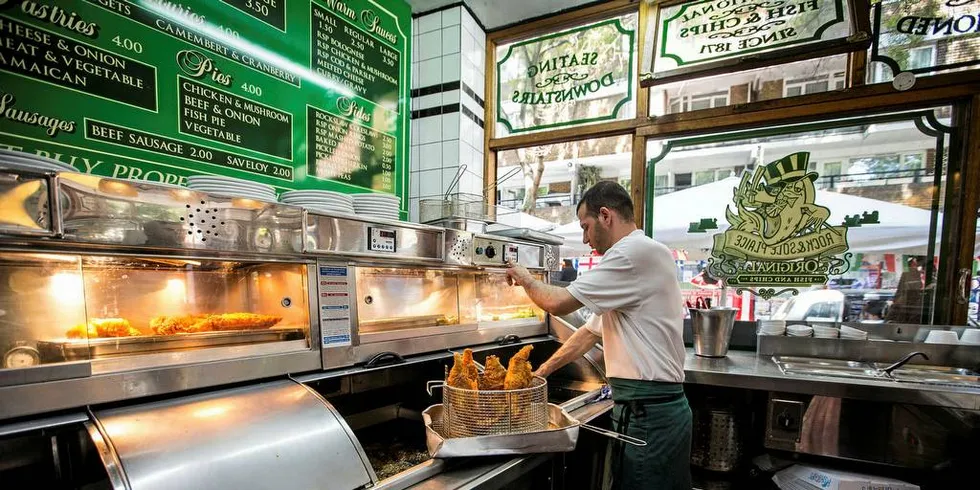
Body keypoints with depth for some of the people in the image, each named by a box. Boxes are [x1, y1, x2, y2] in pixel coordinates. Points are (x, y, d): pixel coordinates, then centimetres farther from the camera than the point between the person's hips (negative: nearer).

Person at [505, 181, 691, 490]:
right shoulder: (638, 256, 17)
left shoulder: (638, 252, -17)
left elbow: (559, 303, -20)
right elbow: (590, 332, 19)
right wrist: (539, 373, 16)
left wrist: (526, 279, 1)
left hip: (648, 414, -9)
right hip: (658, 407, 9)